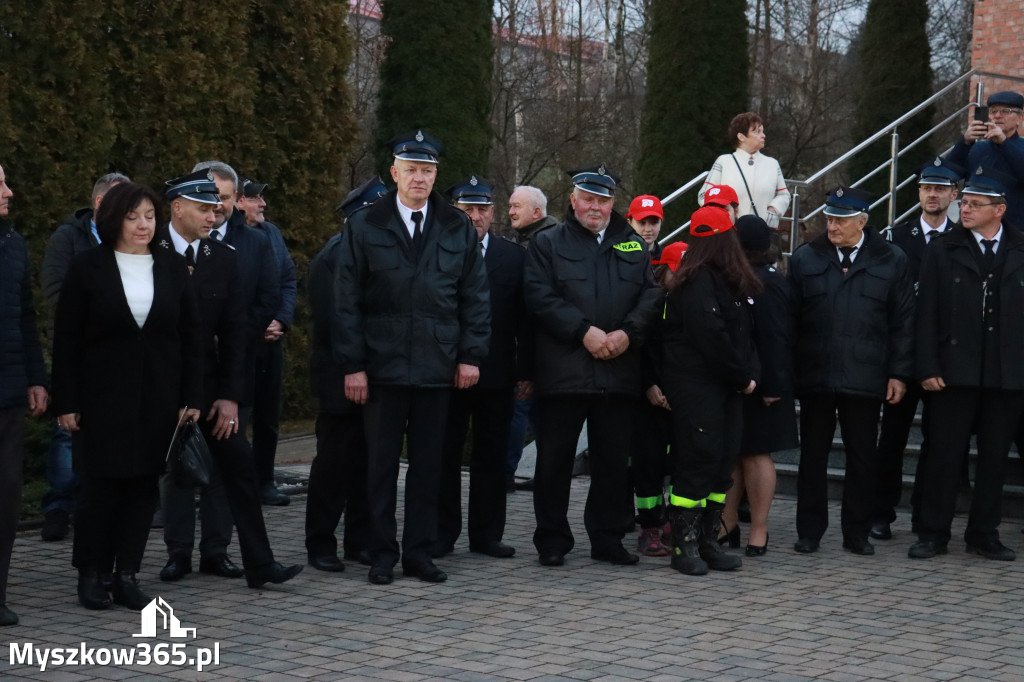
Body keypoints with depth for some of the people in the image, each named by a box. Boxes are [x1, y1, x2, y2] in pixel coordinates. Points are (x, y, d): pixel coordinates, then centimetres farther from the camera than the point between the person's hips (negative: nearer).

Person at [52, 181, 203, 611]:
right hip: (102, 397, -3)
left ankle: (127, 575, 12)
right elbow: (66, 339, -2)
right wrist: (66, 402, -7)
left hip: (158, 398, 3)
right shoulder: (88, 268, -2)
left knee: (144, 484, 4)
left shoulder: (172, 267, 6)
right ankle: (91, 573, 13)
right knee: (100, 484, 0)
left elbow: (190, 336, 7)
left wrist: (192, 397, 1)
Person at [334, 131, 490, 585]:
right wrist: (352, 364, -6)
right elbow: (348, 302, -1)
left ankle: (419, 554, 16)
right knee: (381, 462, 4)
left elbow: (475, 296, 9)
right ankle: (383, 556, 13)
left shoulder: (458, 229, 8)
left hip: (437, 366, 2)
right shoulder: (364, 227, 2)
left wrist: (471, 355, 0)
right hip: (381, 365, -2)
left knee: (428, 463, 7)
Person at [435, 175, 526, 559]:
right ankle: (442, 534, 12)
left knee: (491, 457, 8)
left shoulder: (514, 256, 8)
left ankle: (486, 534, 16)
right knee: (445, 456, 4)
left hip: (497, 375, 2)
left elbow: (524, 317, 8)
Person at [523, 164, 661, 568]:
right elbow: (540, 296, -7)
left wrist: (627, 333, -10)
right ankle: (552, 541, 12)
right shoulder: (548, 243, 5)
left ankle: (608, 538, 19)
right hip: (562, 372, -3)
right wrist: (584, 332, -15)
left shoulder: (634, 245, 15)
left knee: (614, 459, 8)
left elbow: (651, 294, 7)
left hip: (619, 371, 3)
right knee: (554, 459, 2)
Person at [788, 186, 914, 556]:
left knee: (863, 457, 6)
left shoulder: (892, 261, 3)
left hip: (865, 379, -1)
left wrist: (899, 373, -1)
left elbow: (903, 322, 4)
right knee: (813, 456, 7)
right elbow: (790, 317, 4)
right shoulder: (805, 259, 5)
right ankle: (809, 531, 17)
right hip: (814, 376, 1)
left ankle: (857, 533, 17)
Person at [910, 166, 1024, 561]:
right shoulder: (943, 251, 3)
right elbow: (927, 314, 0)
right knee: (945, 454, 2)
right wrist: (928, 368, -8)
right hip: (954, 372, -1)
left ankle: (984, 534, 19)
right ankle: (933, 534, 10)